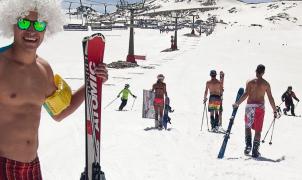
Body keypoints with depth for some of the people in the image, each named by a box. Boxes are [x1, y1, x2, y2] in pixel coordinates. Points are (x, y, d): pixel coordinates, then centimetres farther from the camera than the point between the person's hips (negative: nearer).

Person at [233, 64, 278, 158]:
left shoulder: (250, 82, -1)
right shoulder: (266, 84, 3)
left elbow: (245, 94, -12)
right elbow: (270, 98, 1)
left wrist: (237, 104, -6)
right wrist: (275, 111, 9)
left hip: (250, 106, 0)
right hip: (260, 107, 0)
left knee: (247, 127, 15)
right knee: (258, 130, 6)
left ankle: (248, 145, -4)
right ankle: (255, 151, 4)